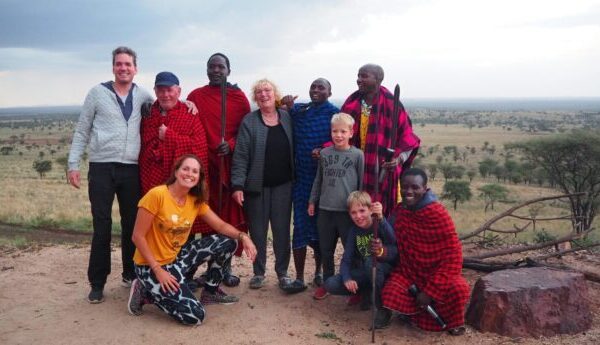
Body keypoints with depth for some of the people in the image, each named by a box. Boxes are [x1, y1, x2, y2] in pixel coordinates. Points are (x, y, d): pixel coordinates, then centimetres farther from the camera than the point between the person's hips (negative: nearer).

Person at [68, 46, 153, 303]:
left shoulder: (143, 96, 9)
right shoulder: (98, 93, 4)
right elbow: (82, 131, 5)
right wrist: (73, 163, -1)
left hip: (131, 170, 2)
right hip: (102, 168, -2)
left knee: (132, 224, 9)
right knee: (102, 226, 0)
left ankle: (131, 274, 25)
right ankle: (97, 283, 10)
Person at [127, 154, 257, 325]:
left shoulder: (196, 201, 0)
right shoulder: (156, 195, -21)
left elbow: (221, 226, 2)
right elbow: (138, 237, -18)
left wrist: (243, 236, -18)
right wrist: (158, 270, -21)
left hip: (176, 258, 7)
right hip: (151, 266, -7)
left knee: (228, 242, -3)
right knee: (194, 315, -18)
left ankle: (210, 292, 16)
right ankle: (145, 292, 3)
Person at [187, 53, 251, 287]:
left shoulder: (239, 97, 5)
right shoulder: (195, 96, 7)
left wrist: (231, 144, -15)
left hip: (231, 164, 0)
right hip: (204, 164, 0)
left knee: (230, 217, 3)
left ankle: (226, 266, 15)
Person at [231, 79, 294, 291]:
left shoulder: (287, 118, 5)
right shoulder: (249, 121, -2)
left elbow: (295, 150, 5)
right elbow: (240, 156, -7)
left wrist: (295, 177, -2)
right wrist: (237, 185, -13)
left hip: (283, 185, 2)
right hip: (257, 185, -1)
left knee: (282, 230, 7)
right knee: (258, 231, 8)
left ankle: (282, 272, 20)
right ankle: (258, 272, 23)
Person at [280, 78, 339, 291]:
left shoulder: (334, 113, -2)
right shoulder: (298, 110, 10)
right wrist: (288, 107, -7)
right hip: (301, 177, 2)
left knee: (321, 225, 9)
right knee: (301, 226, 1)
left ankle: (318, 272, 26)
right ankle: (299, 277, 10)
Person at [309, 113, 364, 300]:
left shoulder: (358, 155, -4)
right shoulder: (324, 153, 6)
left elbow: (362, 183, -1)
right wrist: (312, 201, 14)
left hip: (348, 211, -3)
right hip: (325, 210, 4)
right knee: (325, 250, 14)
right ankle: (327, 282, 31)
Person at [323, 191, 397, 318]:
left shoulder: (380, 225, -17)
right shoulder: (354, 230, -2)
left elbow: (392, 240, -41)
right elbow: (346, 259, -5)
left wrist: (381, 218, -58)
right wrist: (347, 278, -26)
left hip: (386, 270, -5)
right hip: (365, 273, 5)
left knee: (370, 261, -38)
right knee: (330, 284, -16)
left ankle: (382, 307, -18)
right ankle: (366, 292, 7)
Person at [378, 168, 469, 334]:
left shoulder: (438, 214, -19)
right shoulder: (398, 212, -3)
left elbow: (452, 255, -20)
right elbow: (395, 247, 5)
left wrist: (430, 290, -22)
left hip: (437, 272, -3)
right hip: (408, 271, 3)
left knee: (458, 289, -31)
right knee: (391, 293, -26)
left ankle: (454, 323, 2)